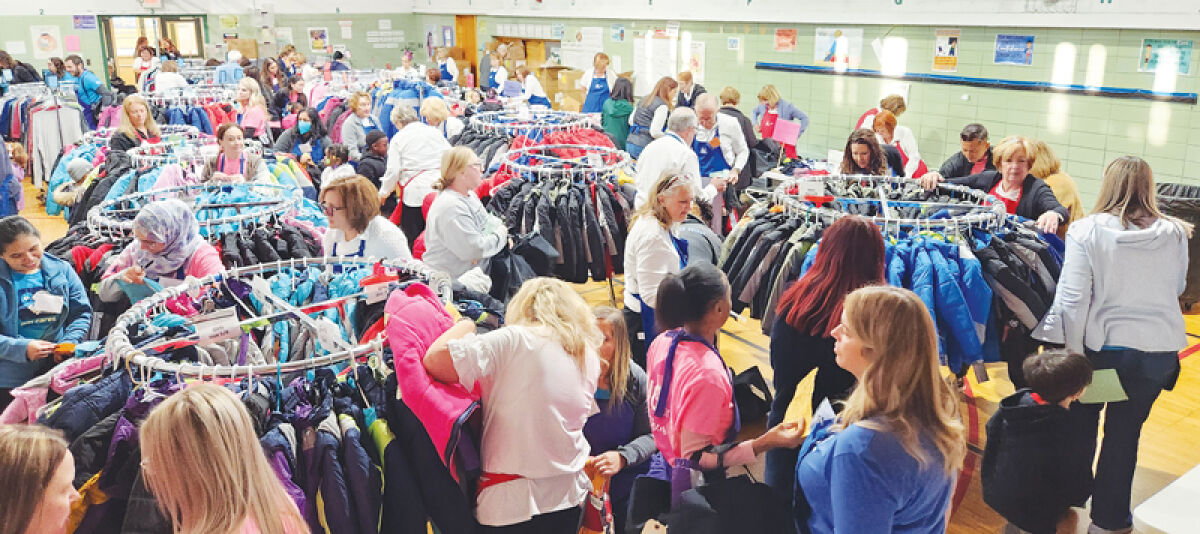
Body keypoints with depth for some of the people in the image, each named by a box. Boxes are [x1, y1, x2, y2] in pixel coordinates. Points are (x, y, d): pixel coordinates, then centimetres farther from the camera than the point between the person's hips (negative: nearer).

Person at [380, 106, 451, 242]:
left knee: (413, 238, 2)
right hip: (440, 190, 4)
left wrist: (384, 193, 13)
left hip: (415, 192, -4)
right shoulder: (435, 132, 12)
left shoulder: (398, 138, 3)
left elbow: (393, 171, -1)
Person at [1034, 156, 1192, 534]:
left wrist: (1072, 351, -8)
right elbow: (1177, 288, 12)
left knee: (1082, 424, 19)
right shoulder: (1175, 234, -4)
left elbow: (1072, 298, -16)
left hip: (1102, 346, -2)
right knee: (1125, 432, 14)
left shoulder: (1086, 230, -14)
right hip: (1159, 348, 2)